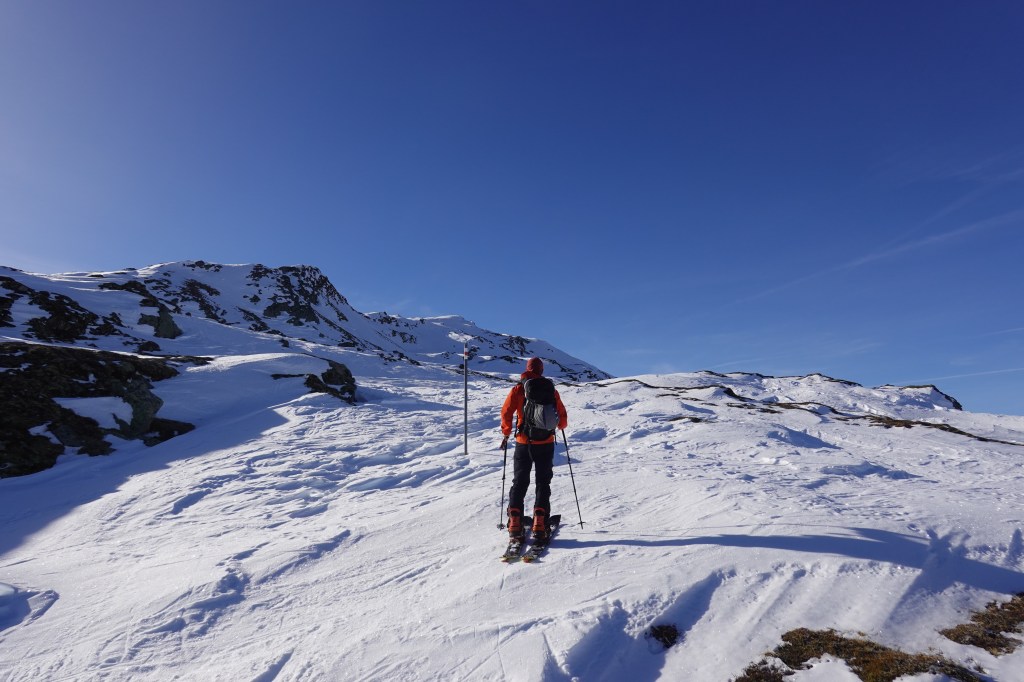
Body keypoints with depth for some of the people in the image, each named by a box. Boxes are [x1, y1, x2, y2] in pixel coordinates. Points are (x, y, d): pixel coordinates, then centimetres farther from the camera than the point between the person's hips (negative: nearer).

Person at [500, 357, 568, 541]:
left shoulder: (518, 388, -2)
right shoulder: (551, 389, 1)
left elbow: (506, 412, -7)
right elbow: (562, 416, 8)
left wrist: (506, 433, 7)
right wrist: (561, 425, 31)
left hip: (523, 442, 0)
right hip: (546, 443, 0)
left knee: (519, 482, 9)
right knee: (543, 483, 9)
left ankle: (515, 523, 2)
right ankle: (539, 524, 0)